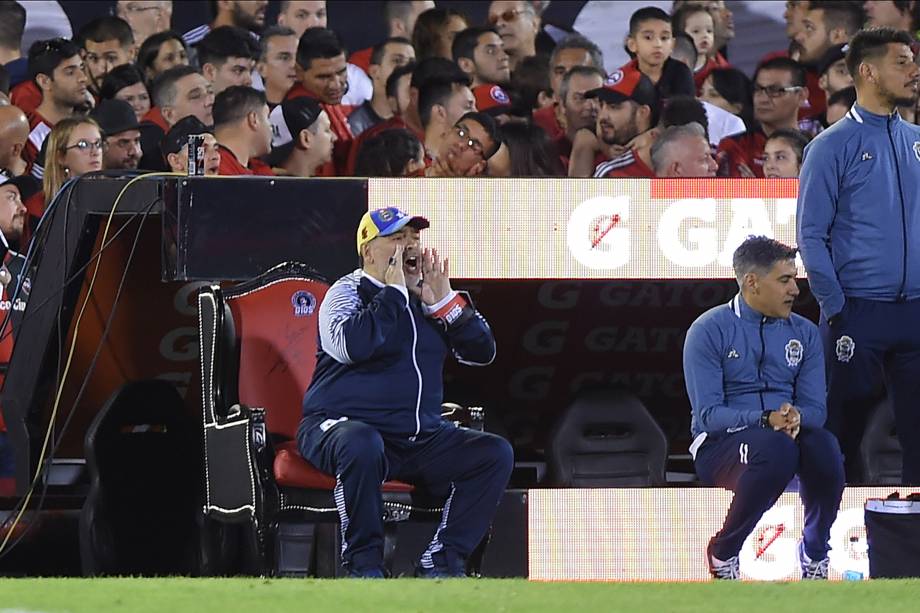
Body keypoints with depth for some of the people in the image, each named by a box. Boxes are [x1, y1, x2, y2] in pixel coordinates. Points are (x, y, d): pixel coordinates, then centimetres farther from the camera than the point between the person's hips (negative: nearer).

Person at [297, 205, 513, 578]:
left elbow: (482, 352, 9)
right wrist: (394, 291, -16)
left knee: (495, 454, -9)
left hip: (420, 439, 6)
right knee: (361, 444, -40)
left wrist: (444, 302, -4)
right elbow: (351, 346, -26)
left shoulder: (427, 297, 14)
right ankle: (364, 564, -25)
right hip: (339, 426, -6)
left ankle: (442, 561, -10)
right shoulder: (348, 292, -3)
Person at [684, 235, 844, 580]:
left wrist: (796, 417, -21)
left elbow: (816, 408, 4)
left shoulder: (804, 333, 10)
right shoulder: (709, 331, -4)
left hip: (789, 435, 4)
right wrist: (766, 421, -28)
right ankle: (723, 552, -16)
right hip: (720, 445, -4)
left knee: (824, 446, -33)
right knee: (775, 448, -39)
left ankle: (815, 553, -9)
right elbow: (707, 413, -12)